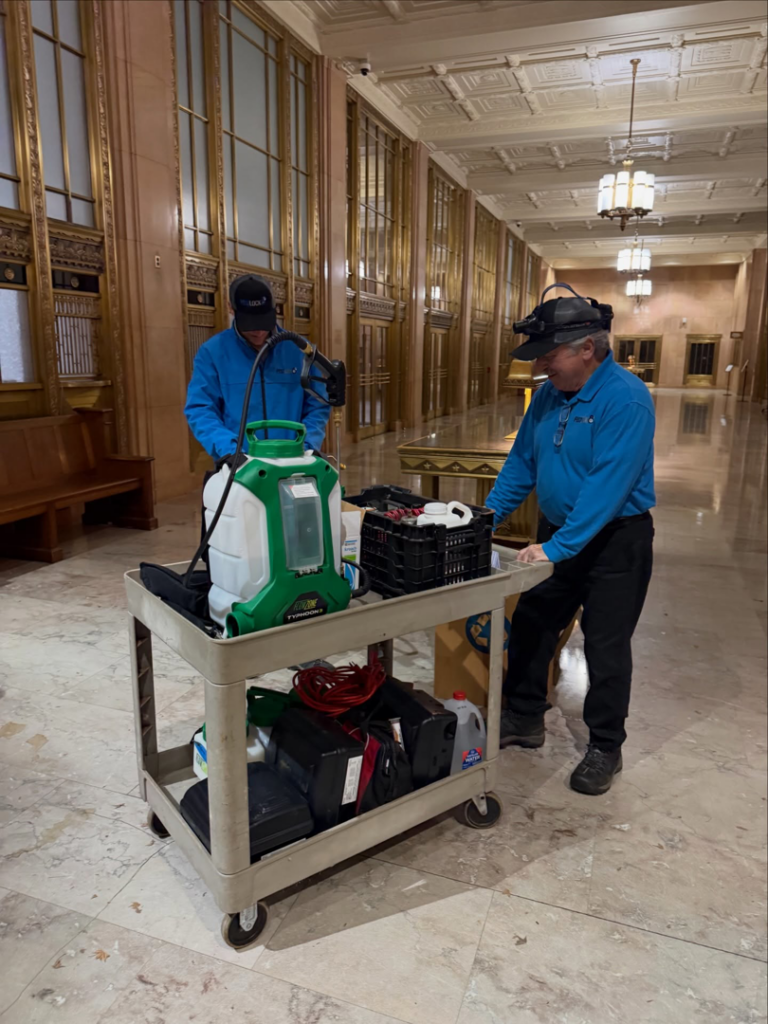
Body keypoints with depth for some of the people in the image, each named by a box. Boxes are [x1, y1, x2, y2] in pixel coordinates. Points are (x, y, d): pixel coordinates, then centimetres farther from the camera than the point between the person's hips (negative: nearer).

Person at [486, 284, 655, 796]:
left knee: (606, 647, 4)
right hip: (557, 532, 7)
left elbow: (608, 485, -28)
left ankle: (605, 748, 24)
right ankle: (524, 718, 32)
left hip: (616, 541, -7)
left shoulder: (626, 399, -22)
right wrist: (486, 517, 3)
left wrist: (559, 547, -31)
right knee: (529, 626, 13)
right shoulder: (549, 394, 2)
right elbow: (522, 461, 10)